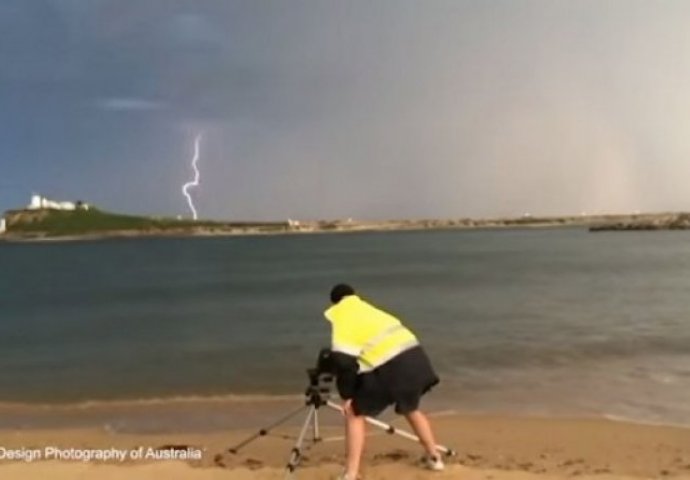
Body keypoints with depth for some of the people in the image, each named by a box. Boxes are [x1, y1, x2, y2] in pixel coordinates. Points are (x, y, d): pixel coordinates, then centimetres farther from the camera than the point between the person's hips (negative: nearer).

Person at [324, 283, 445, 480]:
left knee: (354, 413, 9)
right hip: (413, 355, 7)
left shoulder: (342, 320, 4)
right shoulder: (368, 309, 26)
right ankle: (434, 457, 39)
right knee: (411, 408, 32)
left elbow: (344, 360, -6)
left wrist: (346, 395, 3)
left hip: (389, 366, -7)